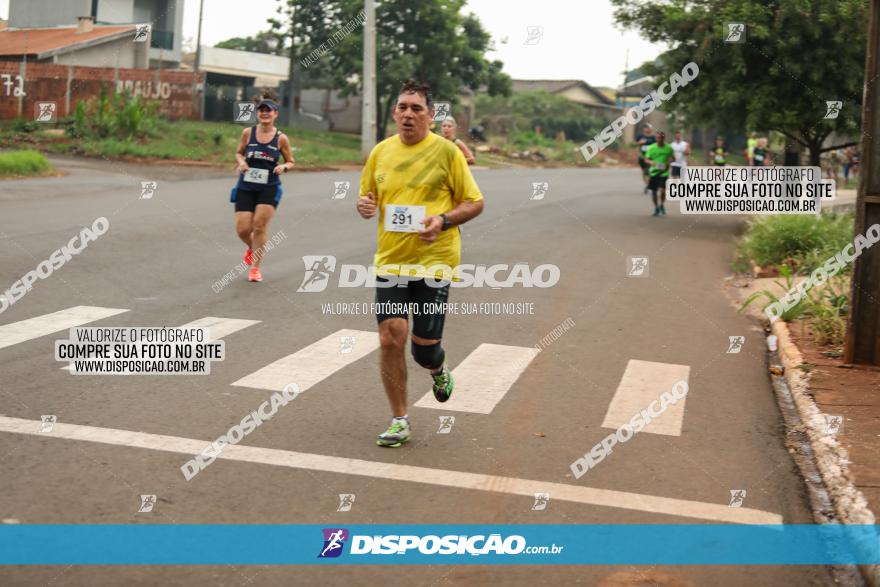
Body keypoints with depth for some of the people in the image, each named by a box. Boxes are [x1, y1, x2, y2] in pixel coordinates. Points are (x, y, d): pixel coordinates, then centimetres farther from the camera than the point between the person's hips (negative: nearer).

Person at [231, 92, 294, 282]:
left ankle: (256, 267, 7)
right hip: (246, 187, 2)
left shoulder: (281, 138, -3)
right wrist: (241, 162, -8)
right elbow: (239, 153, 14)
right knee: (242, 229, -2)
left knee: (260, 225, -8)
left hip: (269, 188, -2)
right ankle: (251, 248, 34)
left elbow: (290, 162, 7)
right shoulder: (248, 133, 0)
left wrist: (284, 167, -15)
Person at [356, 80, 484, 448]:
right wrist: (364, 206, -3)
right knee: (390, 338, -7)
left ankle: (438, 370, 38)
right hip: (390, 261, 3)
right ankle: (400, 420, 10)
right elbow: (367, 197, 21)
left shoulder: (446, 151, -3)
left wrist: (443, 220, -17)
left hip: (434, 261, -3)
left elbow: (475, 203, 0)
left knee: (424, 345, -1)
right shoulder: (381, 152, 8)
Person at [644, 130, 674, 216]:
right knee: (653, 191, 6)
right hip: (654, 172, 1)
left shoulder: (668, 148, 0)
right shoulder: (651, 148, -2)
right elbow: (646, 159, 0)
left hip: (664, 173, -1)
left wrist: (668, 162, -9)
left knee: (662, 190, -16)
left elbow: (673, 158, 12)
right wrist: (651, 162, -21)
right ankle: (656, 208, 26)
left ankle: (662, 205, 12)